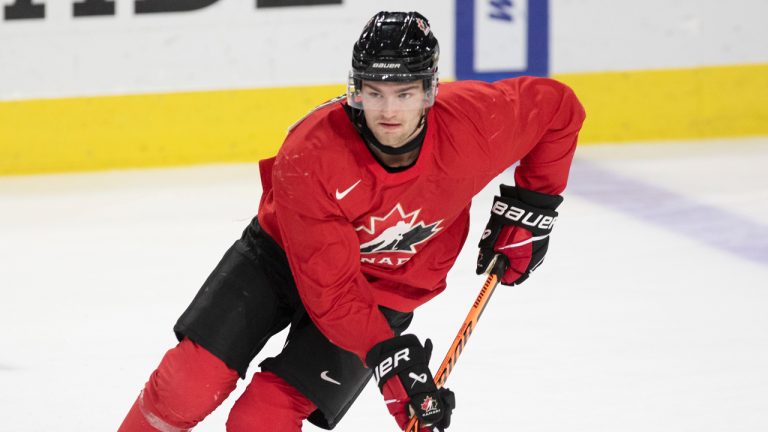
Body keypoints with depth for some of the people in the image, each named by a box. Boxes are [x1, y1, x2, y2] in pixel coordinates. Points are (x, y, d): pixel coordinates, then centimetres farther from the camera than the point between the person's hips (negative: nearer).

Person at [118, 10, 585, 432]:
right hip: (282, 257, -1)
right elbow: (330, 290, -28)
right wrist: (387, 356, -36)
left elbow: (558, 107, -7)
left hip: (383, 290, 1)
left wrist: (532, 207, -5)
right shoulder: (308, 158, -32)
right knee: (192, 379, -16)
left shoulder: (474, 121, -27)